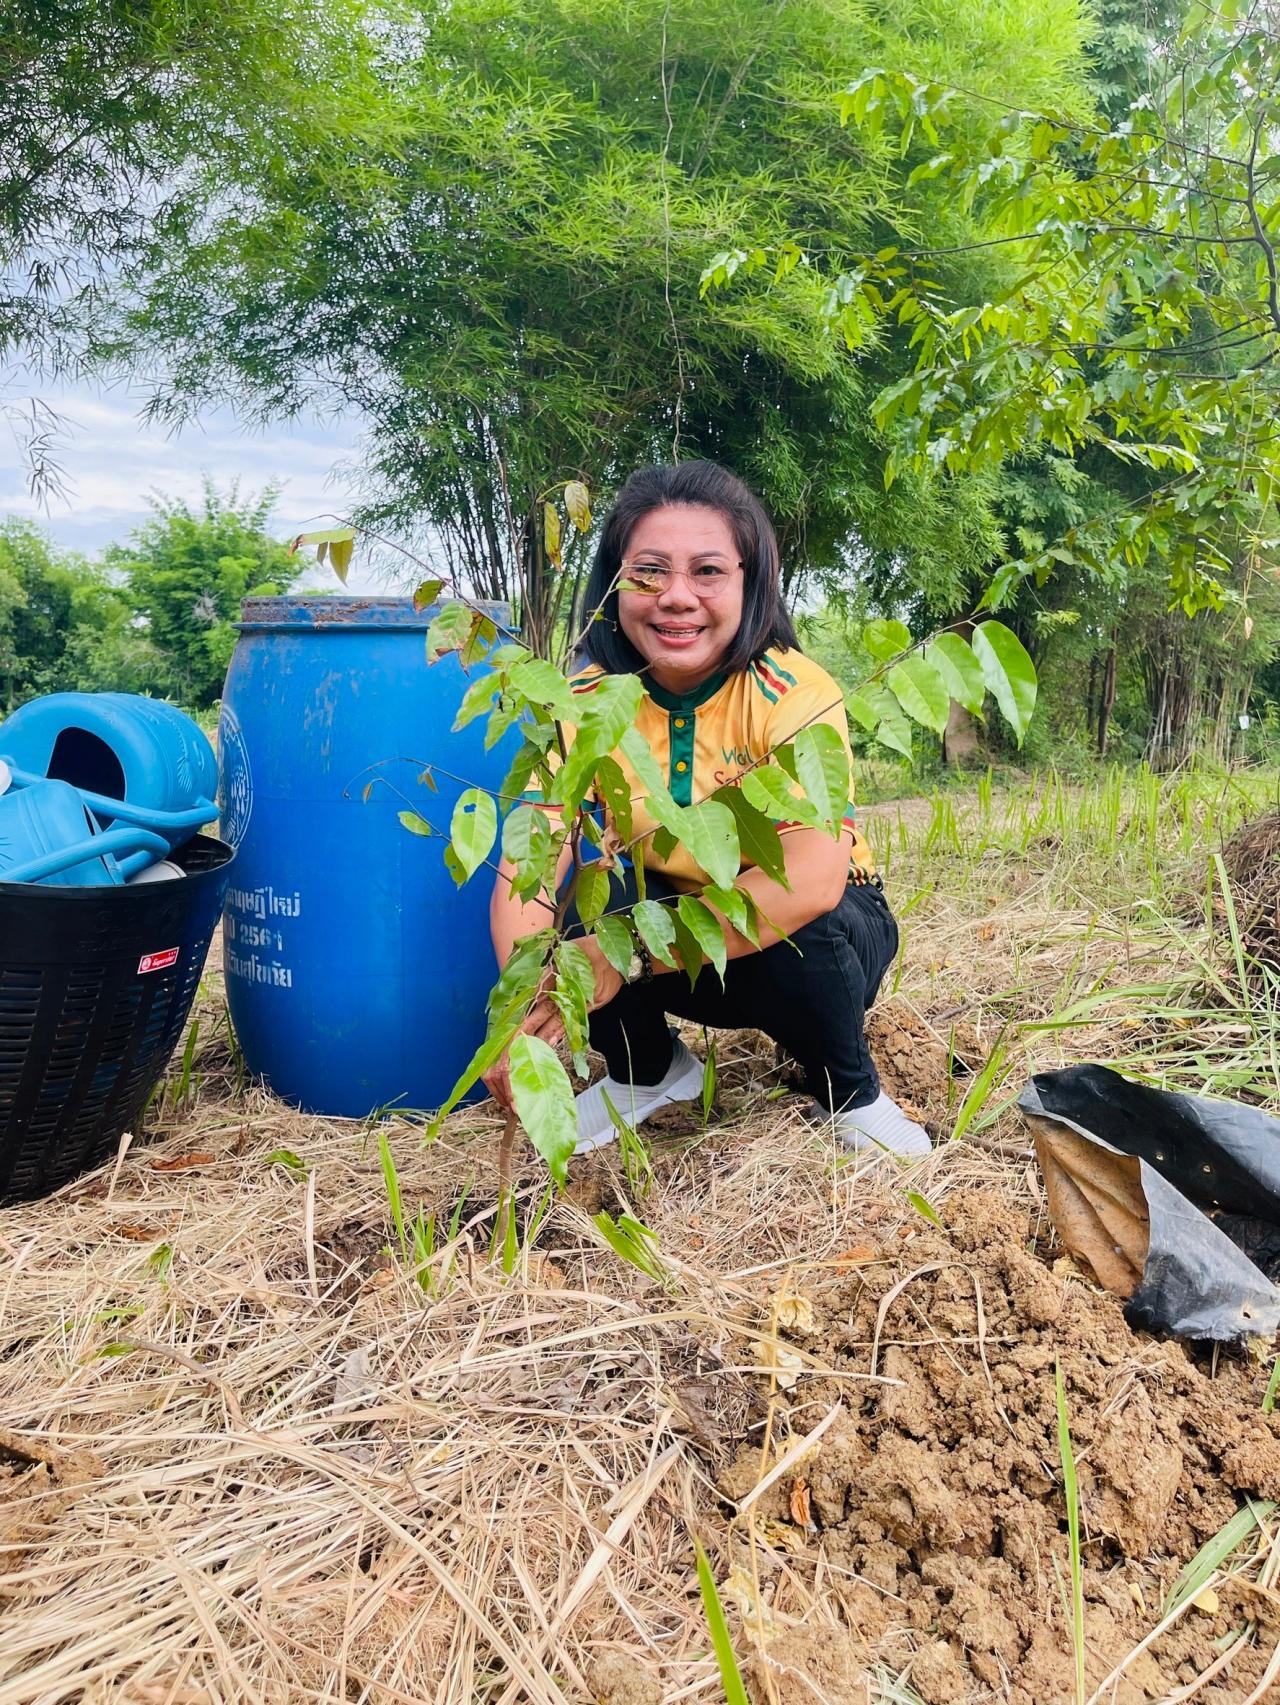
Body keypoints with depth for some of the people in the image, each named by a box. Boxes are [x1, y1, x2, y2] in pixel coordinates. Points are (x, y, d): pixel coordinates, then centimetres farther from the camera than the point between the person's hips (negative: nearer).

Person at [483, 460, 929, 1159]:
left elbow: (814, 878, -39)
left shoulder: (795, 695, -25)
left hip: (817, 940, -2)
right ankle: (648, 1072, 4)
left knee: (797, 929, -35)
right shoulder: (585, 705, -15)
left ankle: (850, 1093, -3)